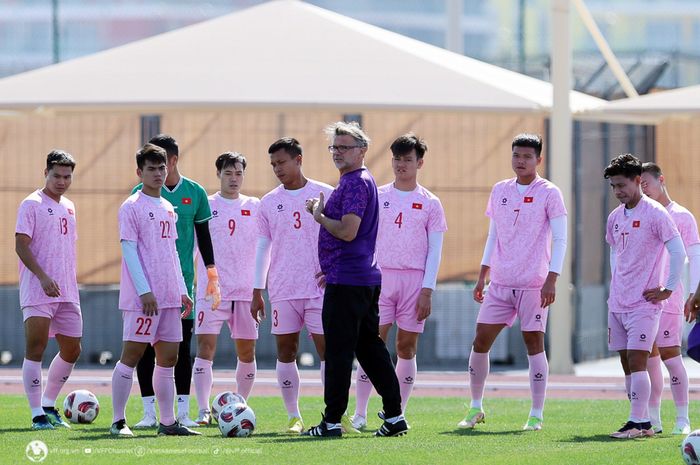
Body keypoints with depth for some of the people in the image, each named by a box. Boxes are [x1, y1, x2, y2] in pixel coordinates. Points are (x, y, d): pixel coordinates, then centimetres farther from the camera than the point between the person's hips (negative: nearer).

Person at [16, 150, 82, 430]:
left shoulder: (68, 207, 17)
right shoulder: (32, 204, -6)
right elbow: (21, 245, -13)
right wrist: (43, 277, -23)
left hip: (66, 292, 8)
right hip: (37, 291, -8)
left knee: (71, 350, 9)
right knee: (36, 348, -11)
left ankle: (48, 406, 24)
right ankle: (37, 415, -9)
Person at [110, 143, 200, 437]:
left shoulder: (168, 209, 17)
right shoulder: (131, 207, -5)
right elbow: (129, 250, -11)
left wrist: (182, 290, 17)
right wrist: (144, 291, -18)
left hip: (169, 296, 7)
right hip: (141, 297, -7)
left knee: (168, 357, 7)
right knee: (132, 354, -7)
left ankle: (168, 422, 10)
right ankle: (118, 421, -4)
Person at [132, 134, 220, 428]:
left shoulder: (195, 193, 5)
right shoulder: (142, 192, 1)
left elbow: (203, 235, 13)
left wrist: (212, 274, 8)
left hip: (183, 279, 1)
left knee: (183, 344, 3)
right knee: (146, 345, -2)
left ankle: (183, 412, 7)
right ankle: (149, 412, 3)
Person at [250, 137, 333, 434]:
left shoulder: (325, 194, 2)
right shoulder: (268, 203, 8)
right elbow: (263, 248, 11)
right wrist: (257, 292, 7)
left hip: (321, 287, -3)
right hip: (282, 290, 3)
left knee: (327, 348, -7)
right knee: (285, 352, 2)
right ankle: (293, 417, 8)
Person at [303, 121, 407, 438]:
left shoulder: (355, 183, -14)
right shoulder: (361, 181, 19)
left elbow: (347, 231, -23)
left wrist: (319, 216, -8)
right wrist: (332, 268, 26)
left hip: (347, 281, -10)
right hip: (366, 278, 10)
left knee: (338, 352, -7)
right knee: (370, 347, 12)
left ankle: (332, 421, -6)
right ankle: (394, 416, 12)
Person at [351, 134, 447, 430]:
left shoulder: (430, 203, 7)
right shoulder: (376, 197, 9)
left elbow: (435, 251, 3)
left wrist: (427, 291, -5)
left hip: (414, 280, 0)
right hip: (380, 278, 0)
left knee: (407, 348, 1)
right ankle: (360, 413, -4)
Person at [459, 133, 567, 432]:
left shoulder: (549, 193, -3)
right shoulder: (499, 191, 11)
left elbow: (560, 239, -6)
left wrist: (551, 281, -14)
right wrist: (481, 277, 14)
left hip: (534, 284, -5)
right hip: (499, 283, 5)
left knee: (534, 343, -4)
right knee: (480, 341, 1)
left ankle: (536, 415, 3)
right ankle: (475, 409, 13)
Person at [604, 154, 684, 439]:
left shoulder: (655, 214, -10)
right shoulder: (615, 218, 12)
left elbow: (678, 252, -12)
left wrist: (667, 290, -12)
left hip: (644, 302, -7)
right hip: (617, 303, 7)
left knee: (636, 359, -14)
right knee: (626, 362, 7)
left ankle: (637, 423, -13)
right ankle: (643, 422, 13)